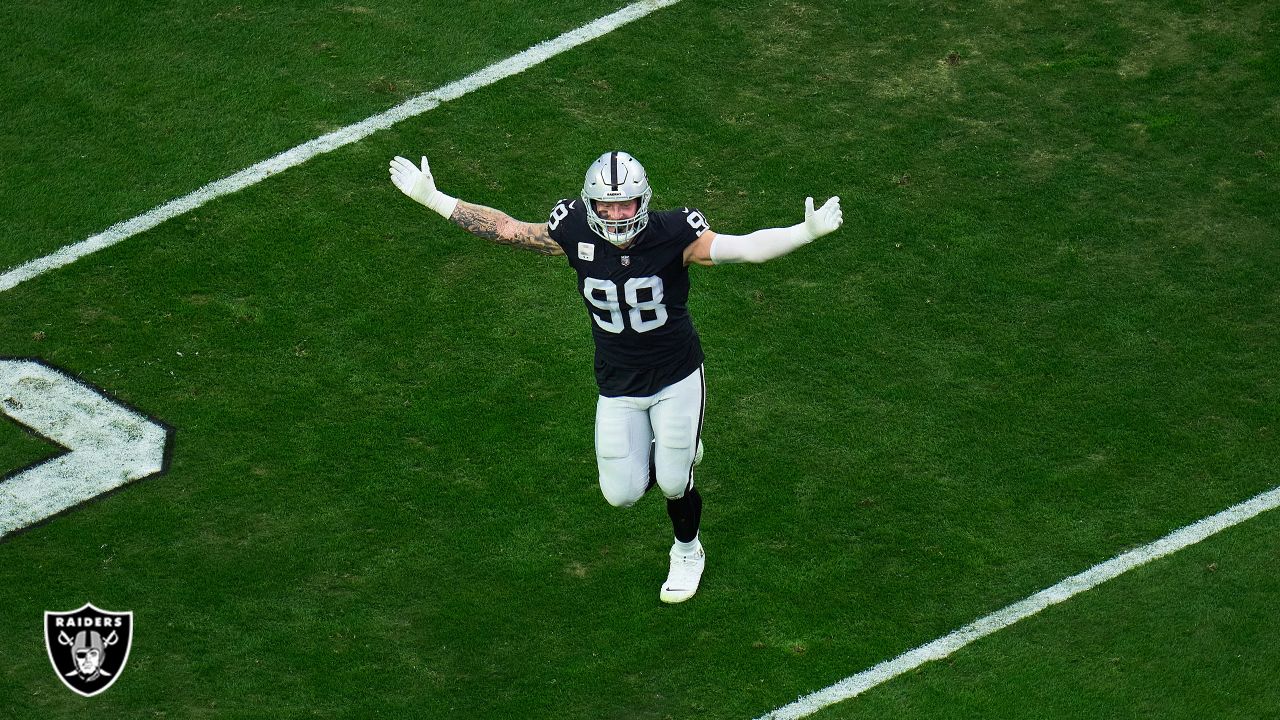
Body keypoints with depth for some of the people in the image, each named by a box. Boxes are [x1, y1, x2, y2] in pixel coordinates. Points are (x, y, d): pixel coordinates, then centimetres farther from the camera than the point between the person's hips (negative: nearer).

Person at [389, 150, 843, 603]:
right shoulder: (576, 235, -15)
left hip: (677, 378, -3)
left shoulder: (672, 237, -22)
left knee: (674, 482, 3)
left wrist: (805, 232, -41)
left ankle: (687, 551, 38)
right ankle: (674, 451, 36)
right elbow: (506, 229, -4)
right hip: (618, 386, 3)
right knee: (622, 494, 2)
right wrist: (432, 199, -4)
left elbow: (745, 248, -26)